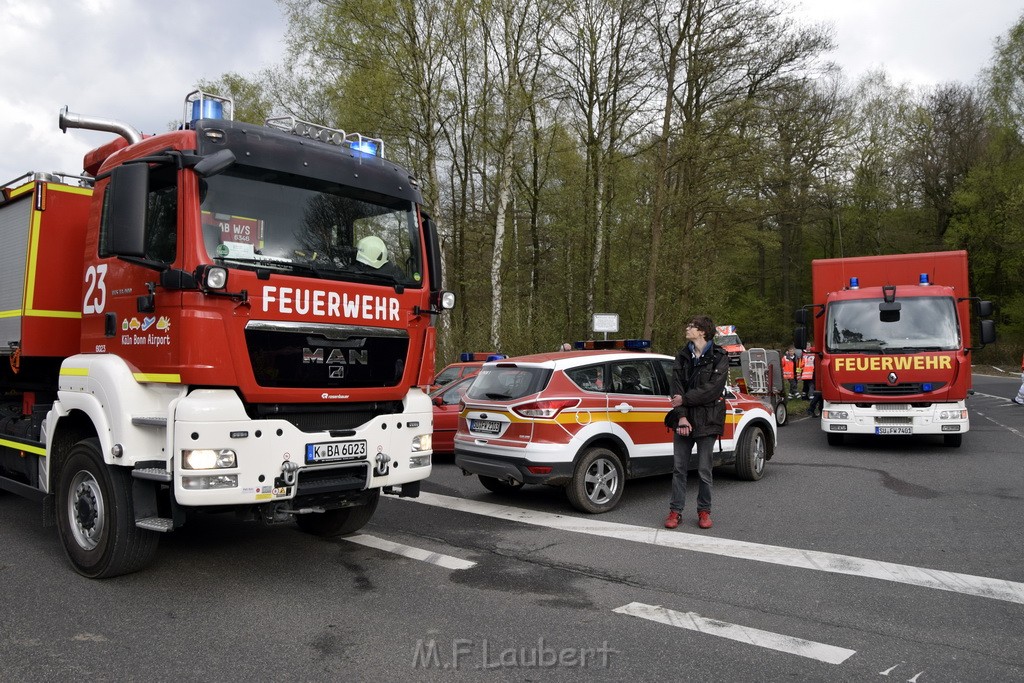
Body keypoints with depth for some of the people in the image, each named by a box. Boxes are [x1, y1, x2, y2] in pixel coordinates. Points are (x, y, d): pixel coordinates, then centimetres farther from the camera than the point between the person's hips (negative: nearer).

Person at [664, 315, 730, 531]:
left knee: (704, 470, 4)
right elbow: (676, 387, -1)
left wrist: (685, 400, -14)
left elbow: (713, 389, -14)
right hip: (684, 418, 4)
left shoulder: (719, 357, -3)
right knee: (679, 468, 6)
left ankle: (704, 511, 19)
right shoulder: (683, 356, 9)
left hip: (706, 421, -3)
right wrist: (681, 416, -12)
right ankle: (675, 510, 14)